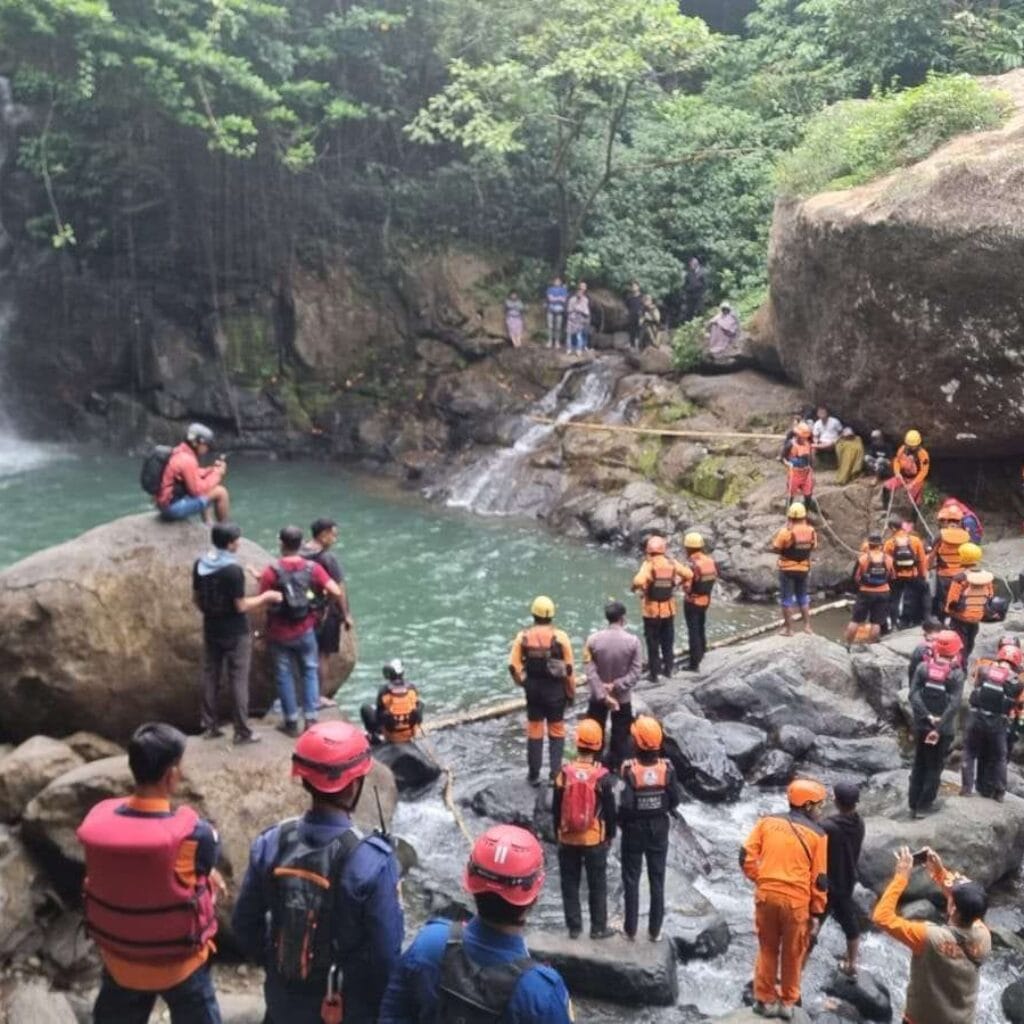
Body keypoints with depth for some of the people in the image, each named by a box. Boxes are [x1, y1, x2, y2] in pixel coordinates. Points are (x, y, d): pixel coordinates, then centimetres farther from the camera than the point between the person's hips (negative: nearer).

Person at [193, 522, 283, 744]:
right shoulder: (233, 570, -22)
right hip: (235, 633, -6)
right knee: (238, 680, 1)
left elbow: (196, 599, 8)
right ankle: (242, 732, 6)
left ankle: (209, 726, 22)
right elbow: (241, 606, -18)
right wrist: (266, 597, -6)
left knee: (210, 677, 14)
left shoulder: (199, 565, -1)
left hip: (211, 630, 7)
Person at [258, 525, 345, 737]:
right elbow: (336, 592, -14)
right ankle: (311, 718, 12)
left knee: (284, 675, 11)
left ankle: (291, 722, 16)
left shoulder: (271, 571, -14)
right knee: (310, 671, 16)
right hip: (305, 631, 1)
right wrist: (327, 603, 7)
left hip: (279, 633, -1)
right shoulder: (312, 568, -8)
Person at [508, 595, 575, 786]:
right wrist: (571, 692, 3)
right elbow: (569, 668, -8)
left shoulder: (523, 637, -7)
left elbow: (514, 665, -6)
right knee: (556, 732, 12)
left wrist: (522, 682, 12)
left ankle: (534, 774, 18)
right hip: (555, 690, -2)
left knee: (534, 732, 13)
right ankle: (555, 773, 8)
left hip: (533, 689, 2)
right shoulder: (560, 637, -12)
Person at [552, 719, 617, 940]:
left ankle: (574, 927, 19)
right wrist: (610, 834, 10)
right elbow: (610, 810, -6)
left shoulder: (564, 773, -10)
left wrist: (557, 832, 14)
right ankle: (598, 927, 20)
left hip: (568, 839, 1)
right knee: (597, 885, 13)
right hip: (595, 839, -1)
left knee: (570, 884, 13)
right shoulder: (602, 776, -14)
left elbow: (556, 808, -1)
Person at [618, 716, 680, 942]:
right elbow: (674, 800, -7)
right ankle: (655, 929, 20)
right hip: (659, 828, 3)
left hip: (634, 829, -2)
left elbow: (625, 804, -23)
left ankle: (631, 928, 18)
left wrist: (621, 822, -3)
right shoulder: (667, 767, -12)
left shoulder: (630, 769, -21)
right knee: (657, 879, 13)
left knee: (631, 879, 11)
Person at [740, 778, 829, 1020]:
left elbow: (746, 856, 0)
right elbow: (819, 879, -1)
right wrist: (817, 912, 7)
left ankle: (765, 999, 25)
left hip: (766, 895, 2)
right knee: (793, 953, 16)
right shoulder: (817, 834, -2)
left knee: (767, 949, 18)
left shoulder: (767, 821, 4)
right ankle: (788, 1002, 27)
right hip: (796, 900, -2)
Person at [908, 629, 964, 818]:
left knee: (919, 765, 15)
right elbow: (954, 704, -18)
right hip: (944, 729, -3)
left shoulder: (923, 667, -3)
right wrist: (939, 728, -18)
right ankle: (923, 806, 7)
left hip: (921, 726, 3)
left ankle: (913, 805, 17)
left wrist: (927, 716, -14)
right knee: (934, 768, 8)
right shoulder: (957, 674, -10)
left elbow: (914, 694, -12)